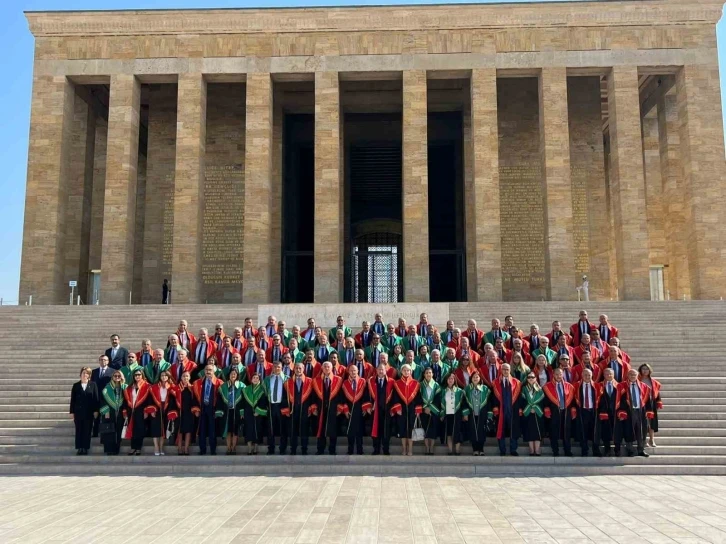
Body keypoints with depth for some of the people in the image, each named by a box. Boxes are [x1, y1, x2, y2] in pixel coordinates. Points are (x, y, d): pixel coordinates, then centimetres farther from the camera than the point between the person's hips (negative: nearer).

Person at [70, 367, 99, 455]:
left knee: (87, 430, 1)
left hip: (89, 412, -1)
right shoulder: (76, 385, 5)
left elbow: (96, 398, 0)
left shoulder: (93, 385, 3)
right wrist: (72, 412, 1)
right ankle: (79, 448, 8)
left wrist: (96, 410, -5)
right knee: (79, 430, 3)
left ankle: (85, 448, 7)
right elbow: (72, 400, 5)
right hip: (78, 411, 1)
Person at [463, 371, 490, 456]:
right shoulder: (467, 389, 5)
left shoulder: (485, 389, 3)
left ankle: (481, 449, 9)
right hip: (471, 414, 1)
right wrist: (465, 413, -5)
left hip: (482, 414, -1)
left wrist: (489, 414, -3)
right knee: (473, 432, 0)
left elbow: (489, 402, 2)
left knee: (481, 432, -1)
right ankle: (475, 450, 7)